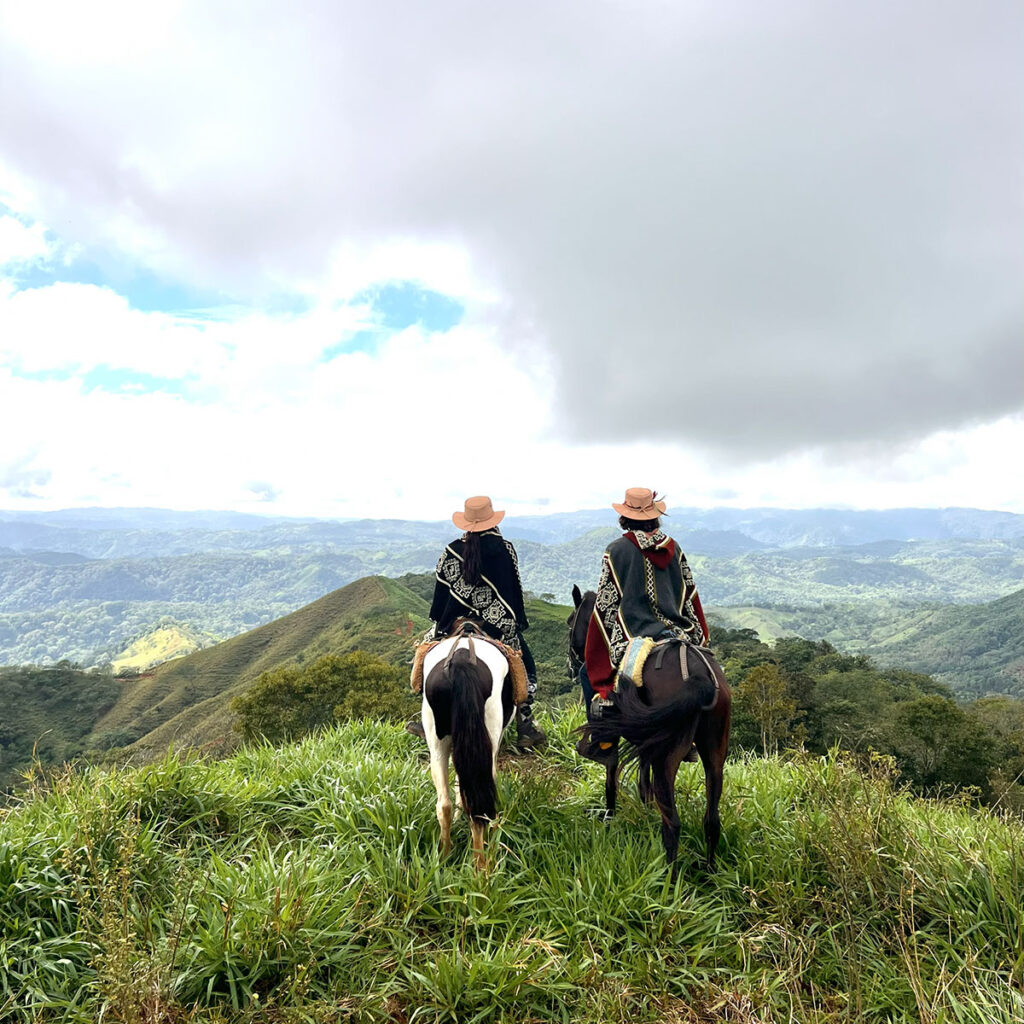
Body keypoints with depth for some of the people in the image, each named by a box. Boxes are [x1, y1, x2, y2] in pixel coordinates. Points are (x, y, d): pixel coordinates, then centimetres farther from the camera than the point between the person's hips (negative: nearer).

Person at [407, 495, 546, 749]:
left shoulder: (451, 551, 0)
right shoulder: (505, 548, -5)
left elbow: (441, 591, 5)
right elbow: (515, 590, -3)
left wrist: (438, 623, 15)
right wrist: (520, 622, 4)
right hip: (499, 625, -2)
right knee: (524, 669, 12)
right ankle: (525, 728, 11)